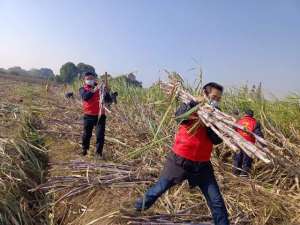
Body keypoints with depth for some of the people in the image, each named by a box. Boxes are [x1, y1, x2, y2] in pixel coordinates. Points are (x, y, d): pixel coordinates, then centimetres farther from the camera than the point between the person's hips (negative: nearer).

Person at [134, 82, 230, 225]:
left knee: (216, 201, 4)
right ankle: (141, 205, 43)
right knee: (160, 188, 15)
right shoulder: (191, 107, -5)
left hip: (202, 165, 2)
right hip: (180, 160, -2)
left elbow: (217, 140, -10)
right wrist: (195, 103, -34)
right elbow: (178, 115, -26)